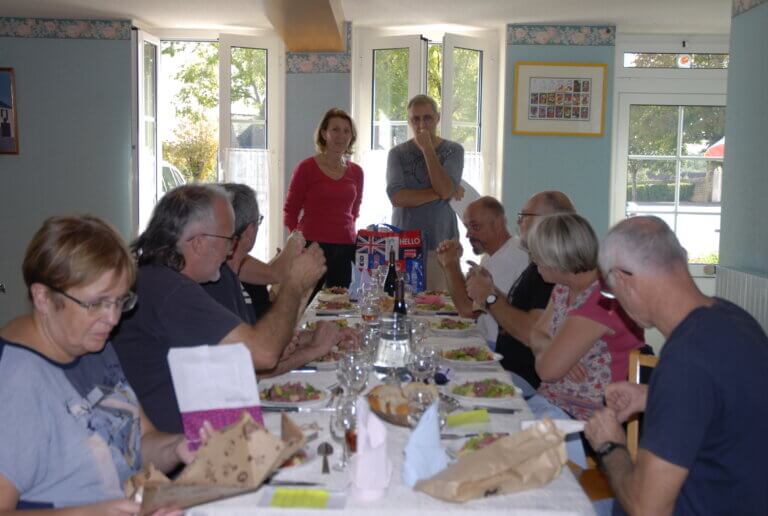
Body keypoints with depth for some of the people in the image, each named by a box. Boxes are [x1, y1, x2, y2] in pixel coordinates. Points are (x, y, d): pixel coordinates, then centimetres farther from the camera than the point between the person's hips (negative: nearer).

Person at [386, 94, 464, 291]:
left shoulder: (453, 150, 5)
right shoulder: (397, 153, 5)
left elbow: (445, 188, -12)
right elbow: (397, 197, -9)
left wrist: (428, 149, -8)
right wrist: (440, 194, -9)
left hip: (442, 243, 0)